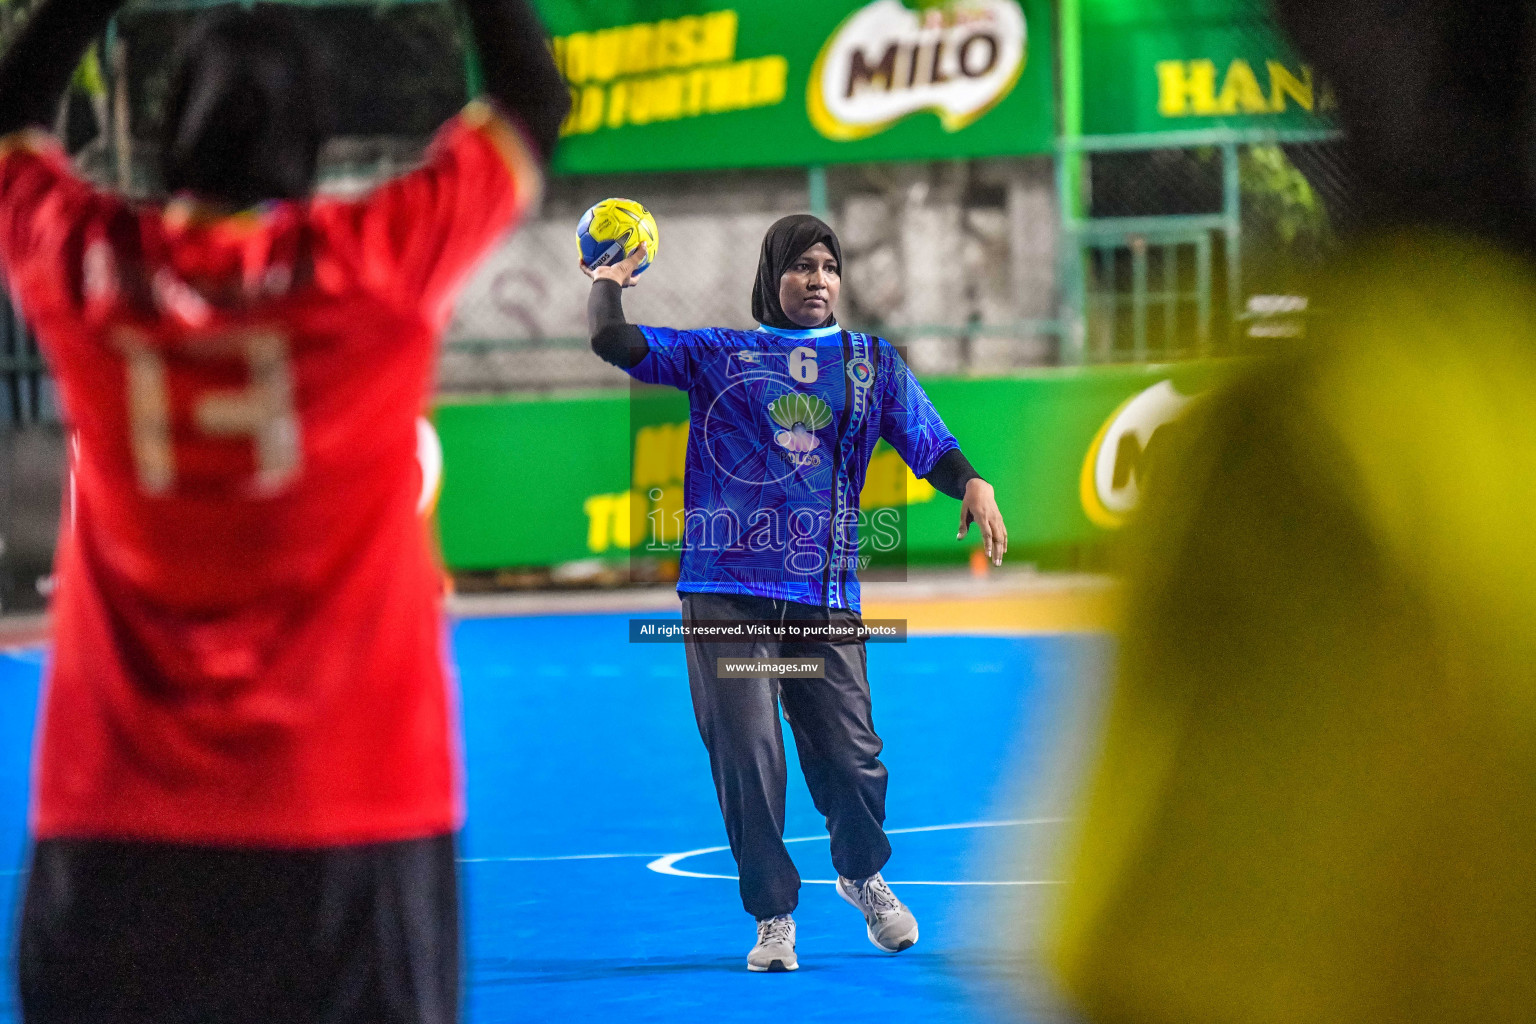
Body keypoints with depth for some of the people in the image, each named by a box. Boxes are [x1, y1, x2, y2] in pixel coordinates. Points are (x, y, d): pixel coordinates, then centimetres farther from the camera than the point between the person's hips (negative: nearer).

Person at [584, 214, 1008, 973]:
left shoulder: (874, 364, 15)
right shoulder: (717, 355, 10)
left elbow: (929, 445, 5)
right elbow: (613, 341, 2)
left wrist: (972, 485, -11)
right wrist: (608, 282, 10)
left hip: (825, 595, 1)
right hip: (727, 589, -1)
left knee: (848, 752, -1)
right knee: (745, 754, -5)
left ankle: (863, 876, 30)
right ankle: (772, 916, 10)